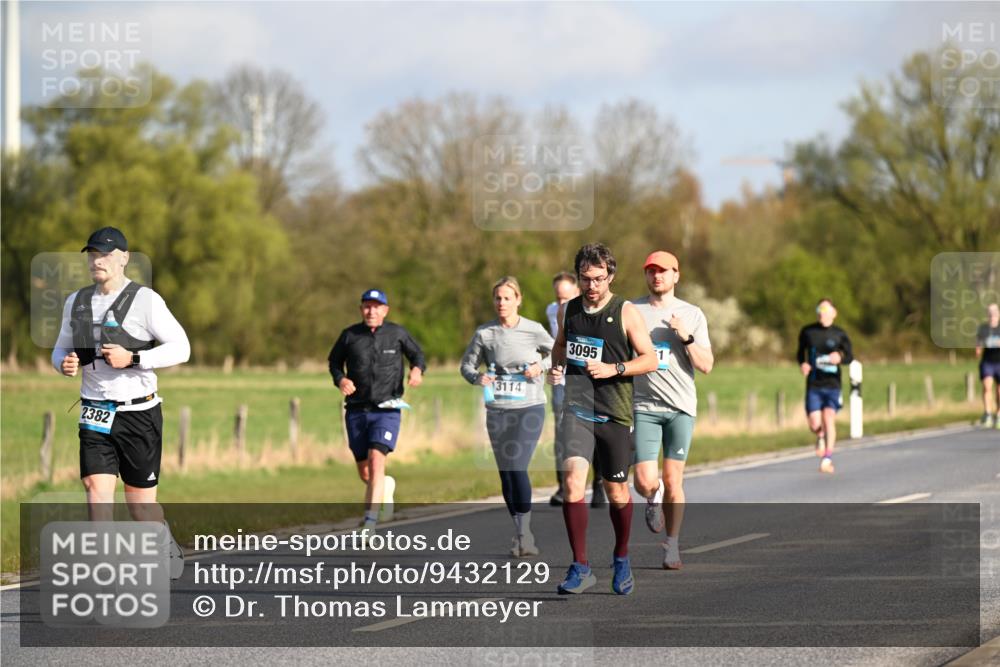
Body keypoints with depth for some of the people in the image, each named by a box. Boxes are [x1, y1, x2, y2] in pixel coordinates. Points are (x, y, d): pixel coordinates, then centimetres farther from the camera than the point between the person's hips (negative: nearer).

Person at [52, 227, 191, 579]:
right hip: (95, 414, 4)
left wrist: (132, 358, -20)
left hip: (137, 411, -4)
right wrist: (65, 363, -3)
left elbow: (180, 347, -9)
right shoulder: (77, 302, 10)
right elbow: (61, 349, 22)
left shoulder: (145, 300, -7)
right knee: (96, 485, -14)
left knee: (140, 498, 4)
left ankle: (167, 547, 33)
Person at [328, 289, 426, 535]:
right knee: (364, 473, 8)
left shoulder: (397, 333, 0)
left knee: (376, 461, -21)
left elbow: (416, 354, 14)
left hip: (387, 410, -2)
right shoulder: (350, 335, 2)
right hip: (357, 410, 2)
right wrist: (340, 379, -6)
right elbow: (334, 361, 15)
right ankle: (387, 486, 44)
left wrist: (417, 369, -8)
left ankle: (370, 519, -21)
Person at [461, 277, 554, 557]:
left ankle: (524, 533, -10)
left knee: (518, 468, -16)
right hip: (497, 410, 3)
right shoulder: (484, 333, 2)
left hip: (529, 407, -3)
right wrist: (477, 377, -9)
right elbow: (467, 364, 12)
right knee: (506, 473, 6)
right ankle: (520, 535, 17)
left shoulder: (533, 330, -2)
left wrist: (541, 366, -7)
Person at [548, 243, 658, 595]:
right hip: (577, 408, 2)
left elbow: (650, 359, -1)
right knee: (572, 480, -17)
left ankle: (621, 559, 32)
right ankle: (580, 567, -12)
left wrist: (614, 369, -16)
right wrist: (555, 366, 7)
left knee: (616, 491, 8)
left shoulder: (626, 312, -2)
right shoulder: (567, 310, 9)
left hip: (615, 412, -2)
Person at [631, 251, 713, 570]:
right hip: (644, 406, 0)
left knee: (673, 481, 0)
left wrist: (686, 338, -11)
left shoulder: (692, 315, 6)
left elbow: (706, 365, 3)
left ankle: (672, 546, 14)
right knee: (645, 482, -10)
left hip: (681, 406, 0)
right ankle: (654, 498, 27)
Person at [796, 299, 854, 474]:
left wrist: (840, 357, -23)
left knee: (829, 418, -16)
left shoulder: (839, 334, 0)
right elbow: (801, 351, 18)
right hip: (813, 385, 1)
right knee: (815, 424, -7)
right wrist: (802, 364, -3)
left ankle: (827, 460, -9)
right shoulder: (807, 332, 5)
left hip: (832, 384, -1)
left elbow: (850, 357, 0)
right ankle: (821, 437, 31)